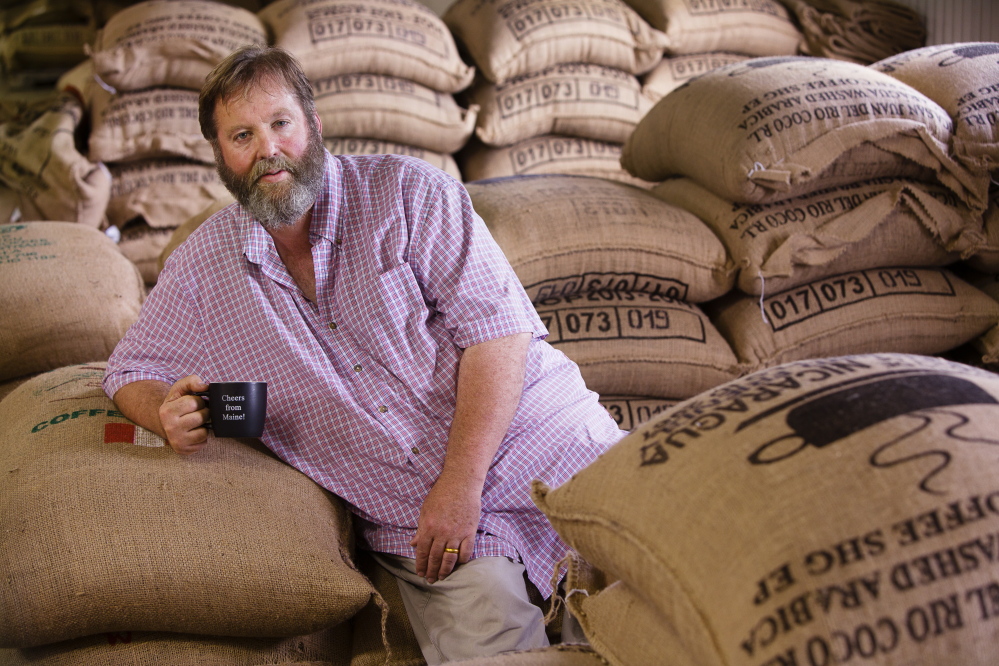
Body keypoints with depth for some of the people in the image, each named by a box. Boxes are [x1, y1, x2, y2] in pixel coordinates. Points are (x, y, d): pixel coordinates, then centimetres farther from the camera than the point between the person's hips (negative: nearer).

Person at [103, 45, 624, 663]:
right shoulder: (199, 269, 7)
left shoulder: (408, 191, -2)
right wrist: (169, 414, -7)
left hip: (540, 439, 0)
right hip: (413, 521, 1)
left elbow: (497, 324, -9)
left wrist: (462, 481, -18)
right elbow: (132, 369, 19)